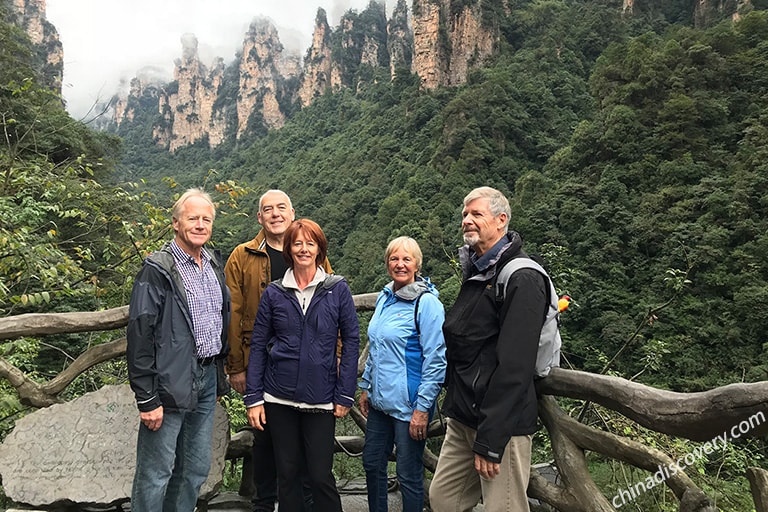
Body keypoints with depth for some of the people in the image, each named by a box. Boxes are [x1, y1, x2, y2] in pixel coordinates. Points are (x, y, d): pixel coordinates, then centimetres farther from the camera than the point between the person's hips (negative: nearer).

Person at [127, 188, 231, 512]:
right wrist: (147, 398, -16)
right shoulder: (157, 270, -12)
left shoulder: (214, 265, 10)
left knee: (197, 469, 16)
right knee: (156, 473, 3)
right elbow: (140, 335, -15)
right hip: (171, 384, -7)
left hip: (207, 379, 7)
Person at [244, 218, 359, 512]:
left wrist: (345, 395, -5)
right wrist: (253, 397, 1)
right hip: (279, 399, 2)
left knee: (321, 475, 2)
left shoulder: (337, 289, -2)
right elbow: (258, 345, 5)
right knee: (287, 472, 12)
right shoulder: (273, 293, 3)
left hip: (321, 399, -2)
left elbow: (351, 341, -2)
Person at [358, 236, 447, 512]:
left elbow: (436, 360, -16)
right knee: (372, 463, 19)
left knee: (409, 474, 7)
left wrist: (422, 408, -17)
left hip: (409, 404, -7)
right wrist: (366, 387, 17)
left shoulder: (427, 302, -15)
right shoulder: (384, 297, 7)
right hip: (380, 400, 7)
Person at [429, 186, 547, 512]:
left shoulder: (522, 279, -14)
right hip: (462, 419, 9)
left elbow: (514, 365, -21)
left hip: (500, 424, -8)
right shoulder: (475, 273, 14)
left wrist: (490, 440, -22)